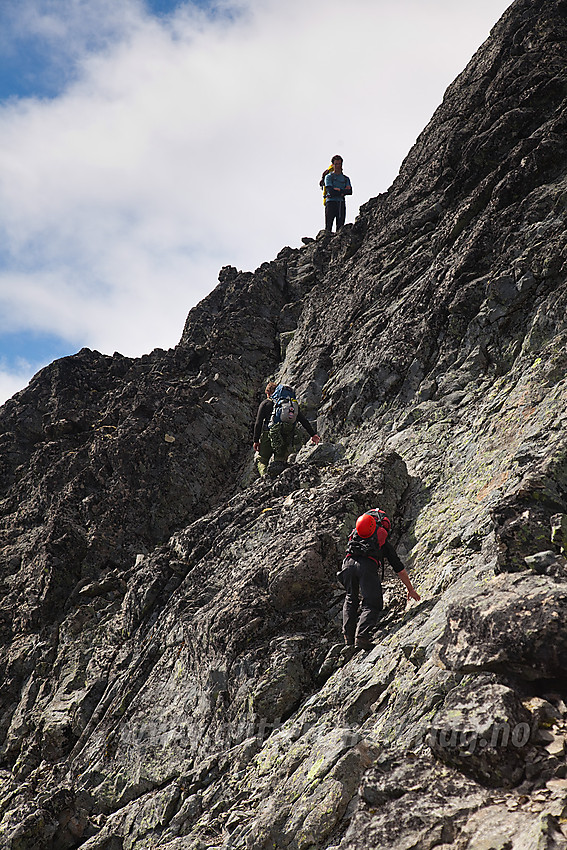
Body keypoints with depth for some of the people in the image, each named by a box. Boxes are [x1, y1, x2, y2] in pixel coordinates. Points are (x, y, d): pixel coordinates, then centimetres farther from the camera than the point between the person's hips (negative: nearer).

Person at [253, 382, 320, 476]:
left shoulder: (265, 403, 6)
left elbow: (258, 424, 0)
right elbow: (304, 420, 13)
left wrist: (256, 441, 4)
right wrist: (313, 434, 16)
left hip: (269, 436, -3)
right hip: (286, 439, 3)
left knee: (262, 460, 8)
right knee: (281, 462, 16)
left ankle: (264, 474, -20)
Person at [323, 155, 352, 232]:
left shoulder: (345, 178, 18)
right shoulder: (329, 177, 5)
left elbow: (350, 191, 3)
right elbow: (330, 191, -9)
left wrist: (338, 190, -7)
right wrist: (343, 191, -5)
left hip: (341, 203, 4)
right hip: (331, 202, -4)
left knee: (340, 227, 0)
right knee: (328, 226, -9)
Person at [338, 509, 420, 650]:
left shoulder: (355, 532, 35)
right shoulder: (385, 542, 29)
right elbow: (400, 570, 33)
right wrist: (411, 589, 44)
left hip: (349, 562, 3)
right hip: (368, 565, -3)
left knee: (351, 599, 23)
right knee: (372, 605, 7)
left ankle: (349, 637, 15)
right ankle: (362, 637, -12)